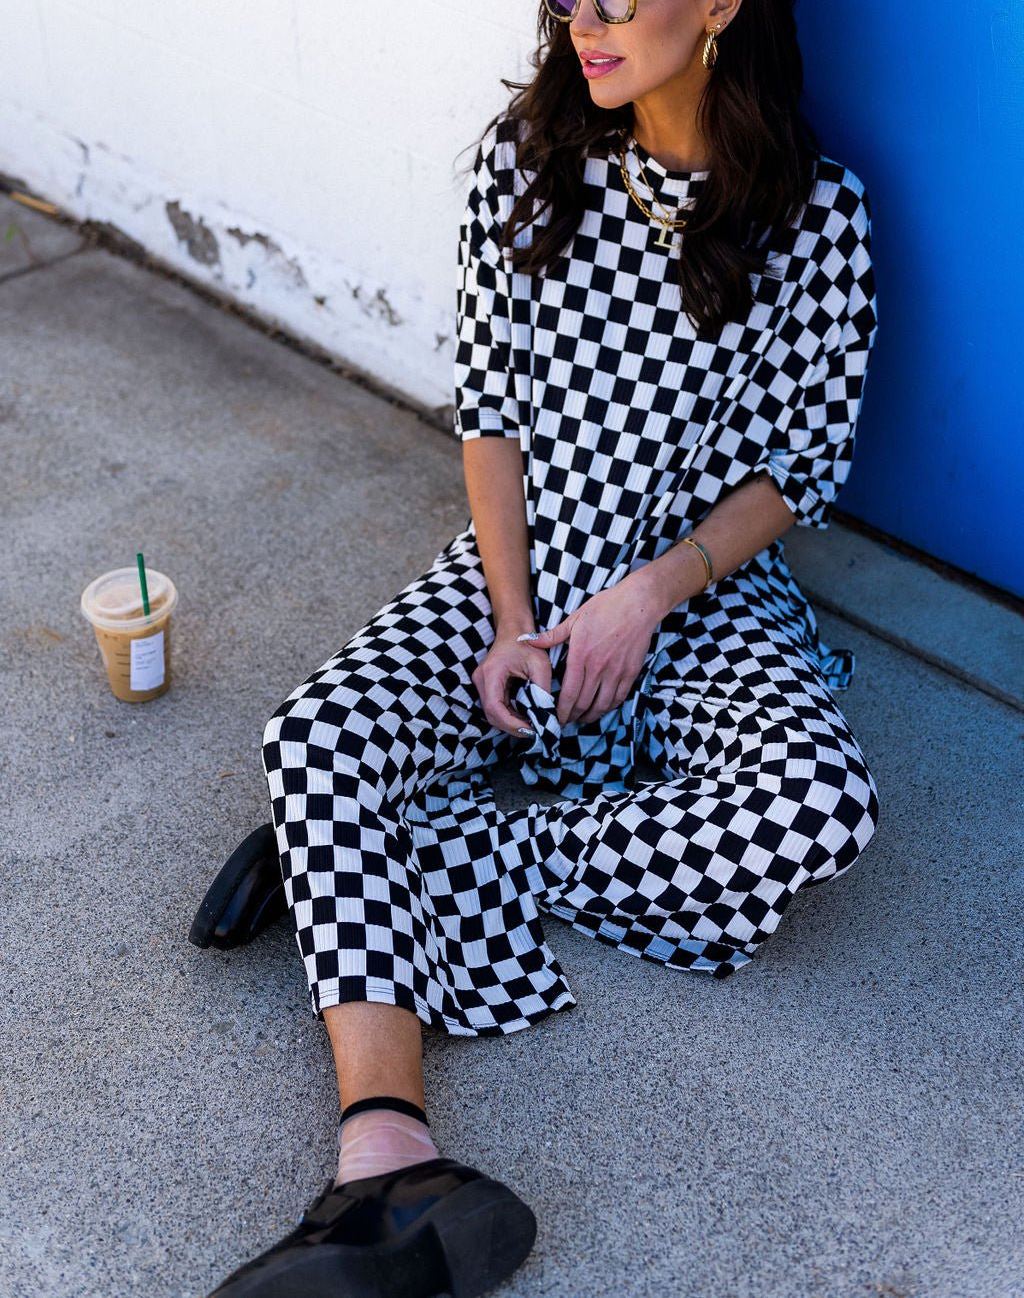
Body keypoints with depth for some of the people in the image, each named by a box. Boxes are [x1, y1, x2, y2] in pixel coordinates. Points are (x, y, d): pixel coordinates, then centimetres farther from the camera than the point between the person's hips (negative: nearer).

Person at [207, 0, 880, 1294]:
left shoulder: (816, 212, -6)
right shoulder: (524, 155, 0)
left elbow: (803, 461, -2)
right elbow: (489, 404, 0)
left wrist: (655, 590, -16)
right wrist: (511, 621, -10)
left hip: (705, 586, -1)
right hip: (517, 564, 2)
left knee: (819, 809, -31)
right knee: (321, 729, -26)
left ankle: (402, 850, -22)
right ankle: (388, 1161, -37)